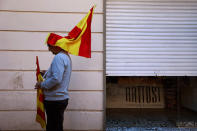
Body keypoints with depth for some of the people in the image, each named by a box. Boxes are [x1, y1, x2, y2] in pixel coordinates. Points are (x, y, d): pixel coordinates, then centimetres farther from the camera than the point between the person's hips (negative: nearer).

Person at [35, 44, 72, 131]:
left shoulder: (59, 57, -17)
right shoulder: (66, 57, 15)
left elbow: (56, 79, -26)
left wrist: (42, 85, -13)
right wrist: (46, 73, 9)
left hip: (55, 101, -10)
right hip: (62, 98, 10)